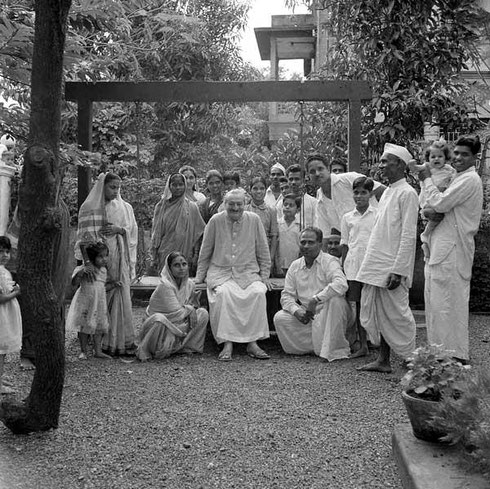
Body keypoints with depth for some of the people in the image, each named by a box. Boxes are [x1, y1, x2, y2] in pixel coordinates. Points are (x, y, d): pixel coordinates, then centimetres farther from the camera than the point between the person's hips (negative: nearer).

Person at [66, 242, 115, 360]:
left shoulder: (103, 270, 10)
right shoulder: (83, 269, -11)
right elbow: (74, 283, -24)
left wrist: (113, 284, 7)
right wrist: (81, 272, -36)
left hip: (99, 303, 6)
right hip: (85, 303, -5)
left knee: (99, 327, 7)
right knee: (84, 326, 1)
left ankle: (98, 351, 15)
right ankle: (84, 351, 13)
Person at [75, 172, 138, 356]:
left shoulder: (125, 208, 12)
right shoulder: (89, 208, 1)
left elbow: (133, 230, 10)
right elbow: (85, 236, -5)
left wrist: (119, 229, -11)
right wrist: (88, 261, -15)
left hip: (119, 258, 3)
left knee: (120, 298, -1)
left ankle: (119, 340, 3)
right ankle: (97, 340, 5)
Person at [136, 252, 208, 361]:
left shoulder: (190, 284, -3)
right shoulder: (165, 286, -24)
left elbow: (194, 305, 8)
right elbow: (176, 313, -26)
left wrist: (192, 309, -14)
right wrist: (189, 309, -10)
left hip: (180, 325, 6)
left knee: (203, 313, -7)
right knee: (159, 319, -39)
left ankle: (187, 346, 3)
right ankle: (145, 350, -14)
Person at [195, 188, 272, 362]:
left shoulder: (254, 220, 3)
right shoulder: (215, 221, 1)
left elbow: (263, 251, 10)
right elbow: (205, 252, 9)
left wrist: (264, 276, 5)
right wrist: (199, 277, 9)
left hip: (248, 271, 1)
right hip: (220, 271, -1)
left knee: (258, 292, -28)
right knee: (223, 293, -32)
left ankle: (252, 343, -22)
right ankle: (227, 344, -28)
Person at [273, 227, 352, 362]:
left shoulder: (329, 262, -10)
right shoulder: (295, 266, 7)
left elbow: (341, 284, -30)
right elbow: (287, 295, 6)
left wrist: (315, 299, -34)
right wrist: (297, 311, -15)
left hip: (329, 315, -5)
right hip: (307, 316, 5)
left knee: (335, 299, -35)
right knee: (280, 318, -15)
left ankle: (334, 349, -21)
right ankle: (316, 346, -4)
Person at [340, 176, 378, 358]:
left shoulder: (378, 215, 3)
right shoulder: (347, 217, 11)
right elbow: (344, 244, 12)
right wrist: (343, 269, 6)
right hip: (353, 266, 3)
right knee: (358, 304, 6)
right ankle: (362, 345, 13)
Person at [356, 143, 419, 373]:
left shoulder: (407, 193, -10)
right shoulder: (387, 192, 15)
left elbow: (408, 236, -16)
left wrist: (398, 270, -20)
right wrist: (370, 264, 15)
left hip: (392, 267, -8)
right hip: (375, 265, 8)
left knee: (397, 315, -1)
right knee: (376, 314, 10)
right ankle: (383, 360, 19)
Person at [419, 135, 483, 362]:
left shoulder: (469, 179, -10)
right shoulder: (459, 178, 22)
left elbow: (440, 203, -17)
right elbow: (434, 207, 21)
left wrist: (426, 180, -2)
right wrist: (430, 213, -3)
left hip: (453, 250, -10)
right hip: (441, 248, 10)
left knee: (448, 303, -7)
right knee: (434, 302, 13)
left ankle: (456, 357, 0)